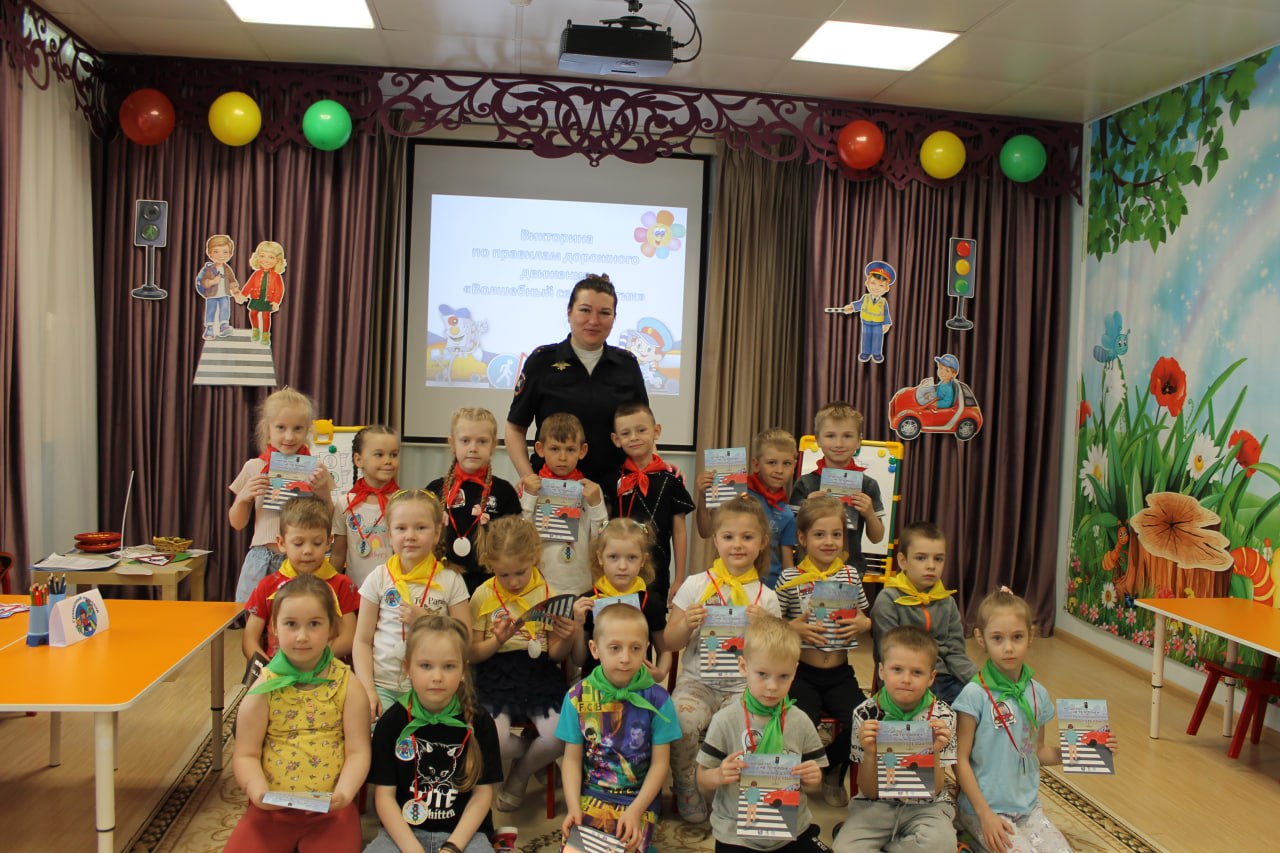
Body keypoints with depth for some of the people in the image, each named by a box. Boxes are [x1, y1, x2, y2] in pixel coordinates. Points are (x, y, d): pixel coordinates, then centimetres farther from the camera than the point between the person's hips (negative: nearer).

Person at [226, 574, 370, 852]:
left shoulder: (347, 684, -2)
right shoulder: (264, 687, -1)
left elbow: (358, 751, -3)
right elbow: (246, 755, 0)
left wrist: (343, 794, -20)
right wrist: (260, 794, -18)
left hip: (331, 810, -1)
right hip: (271, 809, 1)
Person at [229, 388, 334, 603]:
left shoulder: (315, 470, 2)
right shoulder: (254, 468, 5)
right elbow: (237, 523, 11)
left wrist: (323, 491, -10)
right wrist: (243, 497, -6)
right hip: (261, 559, 1)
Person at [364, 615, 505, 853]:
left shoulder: (478, 722, -2)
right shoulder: (392, 721, -1)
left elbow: (482, 792, 0)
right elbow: (384, 794, -2)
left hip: (463, 831, -1)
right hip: (404, 830, 1)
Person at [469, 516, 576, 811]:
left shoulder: (548, 593, 3)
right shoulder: (483, 595, 1)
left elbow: (556, 655, 7)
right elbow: (473, 654, 3)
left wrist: (566, 639, -16)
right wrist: (497, 641, -17)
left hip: (539, 676, 1)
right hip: (496, 678, -1)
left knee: (558, 737, -23)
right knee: (495, 741, -28)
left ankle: (519, 776, 13)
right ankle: (532, 753, 12)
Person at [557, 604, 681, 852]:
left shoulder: (657, 700, -8)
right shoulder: (578, 697, -4)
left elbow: (660, 764, -4)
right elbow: (572, 759, 0)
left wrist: (636, 810, -14)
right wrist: (573, 807, -13)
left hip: (639, 799, -1)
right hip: (590, 796, 1)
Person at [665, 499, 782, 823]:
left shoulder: (766, 597, 5)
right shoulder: (695, 585, 2)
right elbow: (669, 644, 5)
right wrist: (687, 625, -15)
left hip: (743, 685, 1)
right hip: (697, 680, 0)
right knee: (681, 721, -31)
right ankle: (685, 789, 0)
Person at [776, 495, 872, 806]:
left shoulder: (850, 574, 5)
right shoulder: (791, 578, -5)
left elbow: (866, 619, 15)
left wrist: (863, 625, -7)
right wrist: (794, 628, -19)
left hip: (839, 673, 3)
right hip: (801, 672, -3)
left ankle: (833, 772, 18)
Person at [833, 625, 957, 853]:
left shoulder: (942, 716, -8)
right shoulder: (866, 714, -10)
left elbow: (935, 789, -7)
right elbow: (870, 792, -7)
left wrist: (934, 753, -25)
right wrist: (869, 754, -25)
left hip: (926, 806, 2)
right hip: (876, 805, -1)